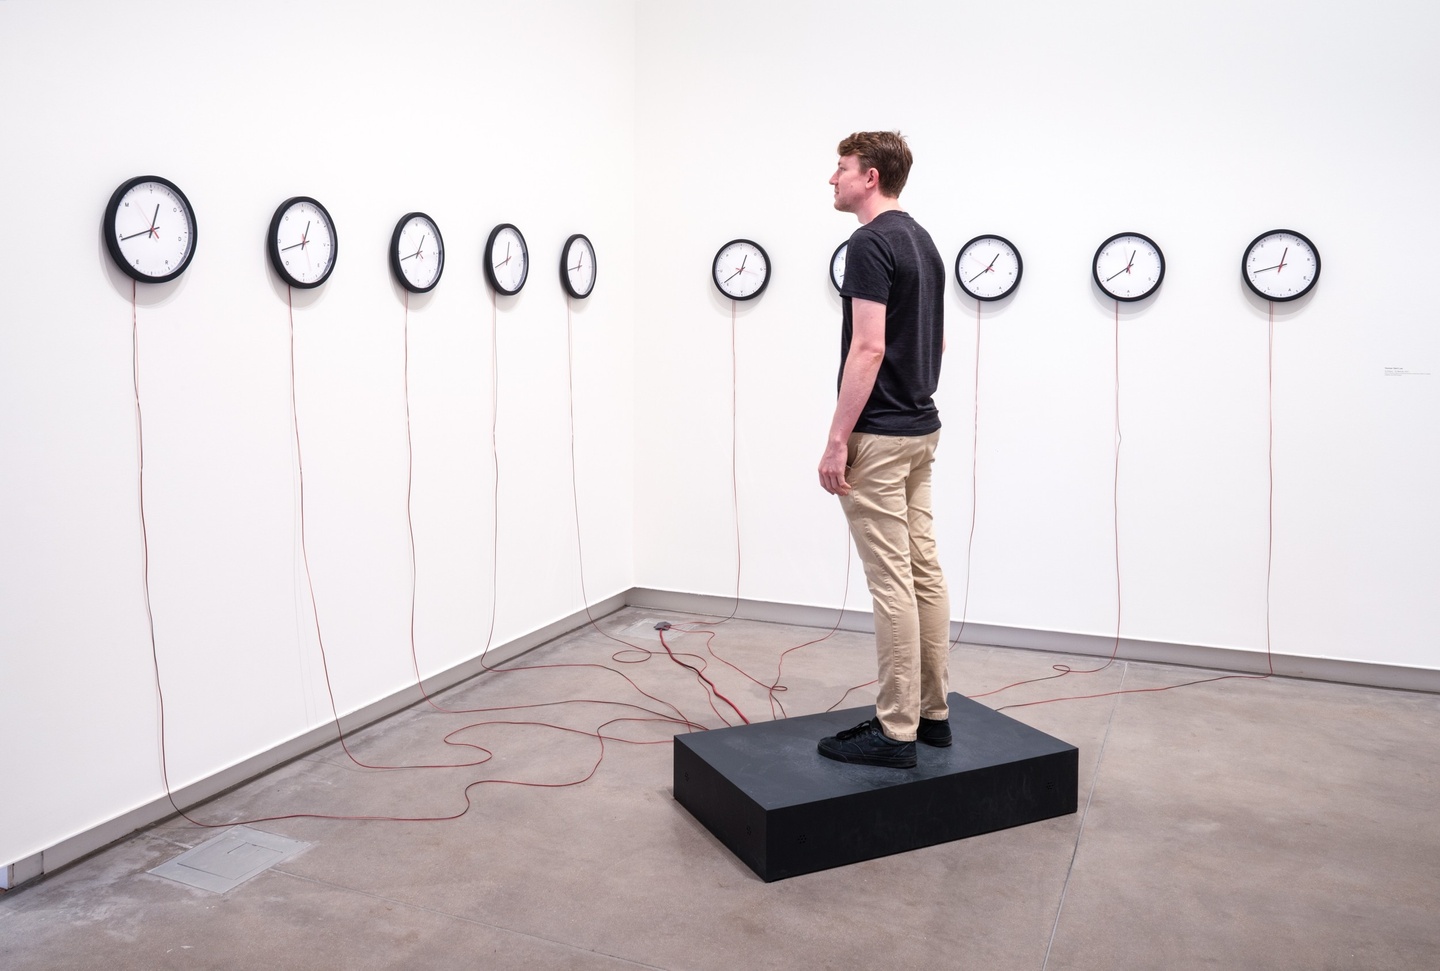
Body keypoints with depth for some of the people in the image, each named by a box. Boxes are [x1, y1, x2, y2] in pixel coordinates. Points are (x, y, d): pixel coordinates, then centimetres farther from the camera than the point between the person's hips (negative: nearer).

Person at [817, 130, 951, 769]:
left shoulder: (871, 243, -15)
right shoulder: (921, 241, 16)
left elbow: (868, 349, -22)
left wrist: (837, 440, -19)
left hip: (879, 435, -10)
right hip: (920, 428, 10)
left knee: (892, 581, -5)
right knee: (922, 572, 12)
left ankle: (895, 731, 3)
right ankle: (931, 711, 21)